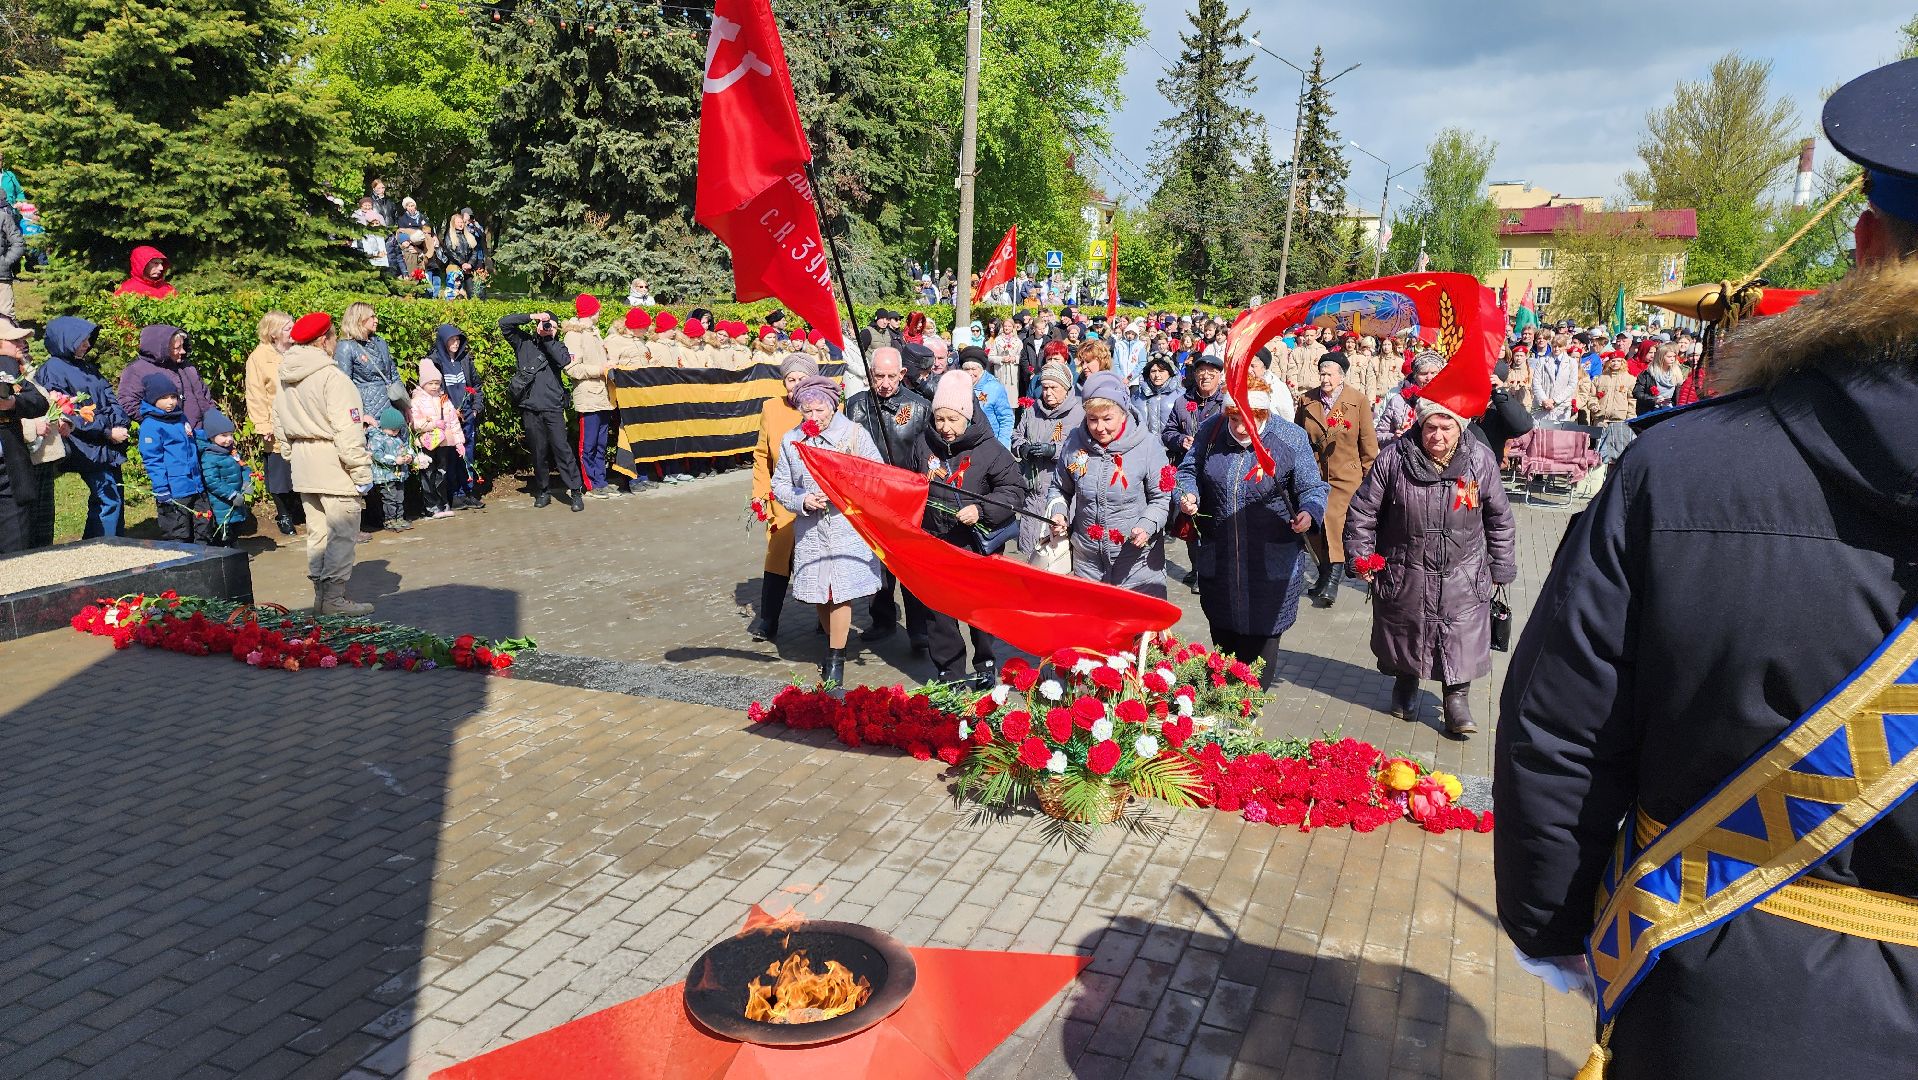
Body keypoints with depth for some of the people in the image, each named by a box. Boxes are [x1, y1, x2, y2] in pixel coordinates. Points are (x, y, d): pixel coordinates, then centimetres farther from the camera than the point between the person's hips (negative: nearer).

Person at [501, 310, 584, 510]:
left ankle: (576, 492, -5)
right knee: (538, 451, 6)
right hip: (529, 407, 1)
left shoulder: (557, 345, 12)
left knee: (562, 448, -7)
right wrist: (531, 317, -1)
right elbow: (504, 323, 4)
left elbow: (563, 361, -9)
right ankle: (542, 492, 18)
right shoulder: (524, 341, 13)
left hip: (553, 406, -1)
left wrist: (548, 338, -6)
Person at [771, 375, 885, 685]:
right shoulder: (791, 440, 6)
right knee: (818, 593, 11)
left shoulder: (855, 434, -4)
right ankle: (835, 644, 34)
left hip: (848, 528, -3)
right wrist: (802, 502, -10)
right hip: (810, 530, 4)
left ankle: (836, 659, 8)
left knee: (840, 593, -6)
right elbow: (780, 484, 9)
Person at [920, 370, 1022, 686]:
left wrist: (981, 509, -21)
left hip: (976, 543, -3)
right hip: (936, 542, 3)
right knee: (940, 612, 8)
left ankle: (985, 665, 31)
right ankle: (947, 673, 21)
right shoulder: (926, 447, 1)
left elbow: (1013, 487, -10)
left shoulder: (988, 449, -10)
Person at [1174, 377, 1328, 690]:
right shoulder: (1210, 431, -2)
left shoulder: (1291, 438, -8)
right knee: (1223, 638, 17)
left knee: (1261, 638, 5)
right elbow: (1188, 472, 10)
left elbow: (1312, 487, -2)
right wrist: (1187, 494, -12)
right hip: (1218, 560, 3)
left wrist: (1309, 511, -24)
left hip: (1271, 566, -3)